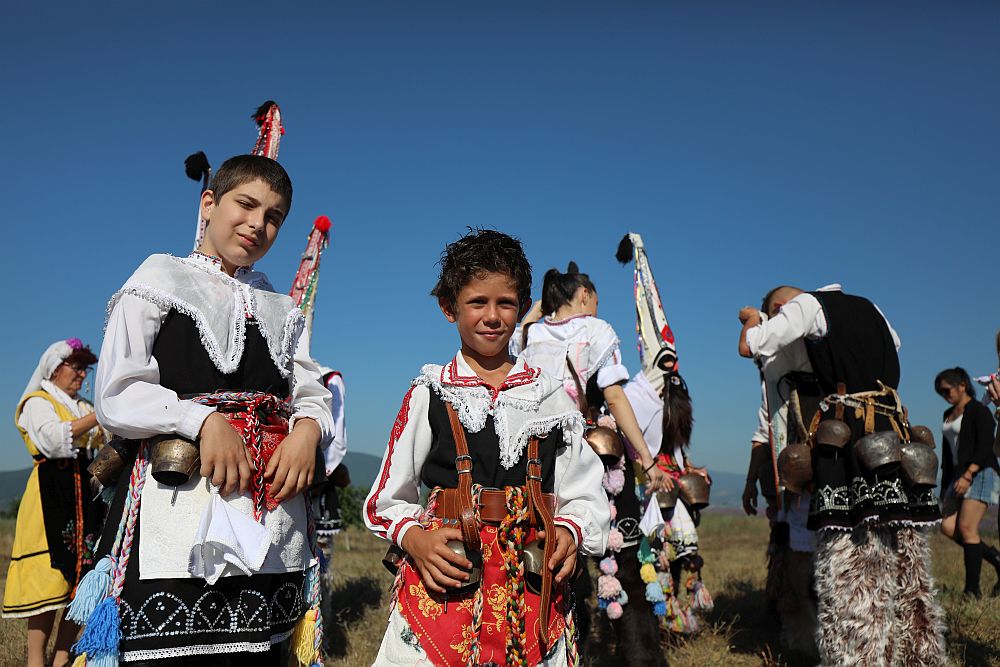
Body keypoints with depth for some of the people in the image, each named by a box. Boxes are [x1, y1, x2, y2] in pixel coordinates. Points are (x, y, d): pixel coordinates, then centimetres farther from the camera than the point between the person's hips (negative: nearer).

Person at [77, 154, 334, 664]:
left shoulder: (283, 310, 20)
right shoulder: (160, 279, 6)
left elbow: (312, 397, 13)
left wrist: (308, 430, -9)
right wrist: (205, 421, -16)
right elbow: (115, 396, -3)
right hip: (176, 511, -4)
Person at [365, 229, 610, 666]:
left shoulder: (551, 397, 5)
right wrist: (415, 538, -13)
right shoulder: (428, 394, 1)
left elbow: (585, 497, 8)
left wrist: (569, 532, -12)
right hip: (443, 580, -1)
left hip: (531, 585, 2)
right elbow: (388, 500, 6)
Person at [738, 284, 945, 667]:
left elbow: (749, 347, -4)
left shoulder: (808, 305, 2)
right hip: (895, 431, 7)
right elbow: (894, 343, 43)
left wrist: (752, 319, 17)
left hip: (848, 435, -7)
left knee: (850, 561, -5)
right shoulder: (867, 306, 23)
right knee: (906, 562, 13)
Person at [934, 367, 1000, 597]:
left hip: (979, 473, -8)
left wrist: (968, 475, -24)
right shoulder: (949, 414, 18)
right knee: (948, 527, -2)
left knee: (967, 528, -12)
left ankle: (972, 589, -6)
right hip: (958, 475, 8)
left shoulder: (979, 411, -6)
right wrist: (945, 485, 20)